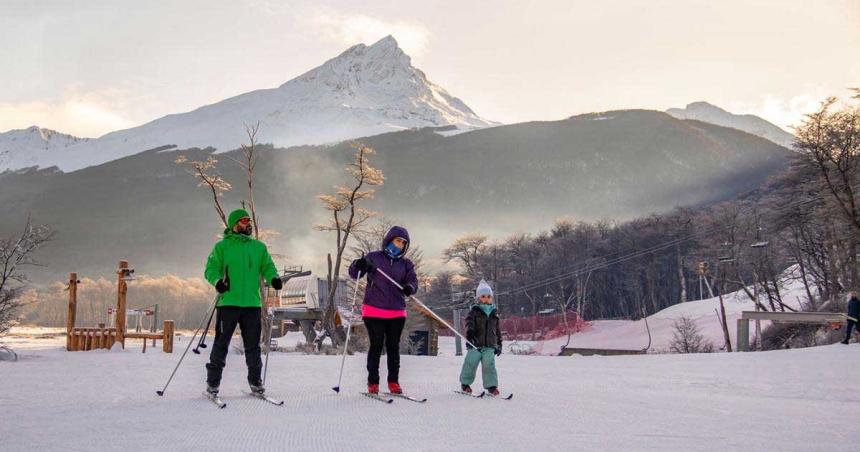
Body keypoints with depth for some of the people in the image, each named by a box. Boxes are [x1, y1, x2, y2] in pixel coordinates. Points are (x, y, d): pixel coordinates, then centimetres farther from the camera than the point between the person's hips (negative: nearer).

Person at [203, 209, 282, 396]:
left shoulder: (259, 247, 15)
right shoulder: (222, 246, 4)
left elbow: (267, 266, 13)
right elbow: (211, 268, 2)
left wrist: (273, 278, -8)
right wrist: (217, 280, -18)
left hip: (252, 303, 3)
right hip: (228, 302, -3)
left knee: (253, 345, 8)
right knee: (221, 343, -1)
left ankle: (255, 381, 19)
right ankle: (213, 382, 9)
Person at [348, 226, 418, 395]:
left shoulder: (406, 264, 11)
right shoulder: (374, 258, 1)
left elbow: (413, 280, 1)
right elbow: (354, 273, 2)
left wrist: (410, 287, -22)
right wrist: (358, 265, -21)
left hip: (397, 313, 3)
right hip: (374, 312, -3)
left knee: (393, 347, 9)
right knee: (376, 346, -2)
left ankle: (393, 382, 18)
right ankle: (373, 383, 8)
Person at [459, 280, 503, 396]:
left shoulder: (494, 314, 15)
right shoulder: (474, 311, 2)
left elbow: (497, 331, 22)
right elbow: (469, 323, -13)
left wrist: (499, 344, 22)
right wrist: (470, 334, -31)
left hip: (490, 346, 3)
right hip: (475, 344, -3)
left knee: (489, 365, -8)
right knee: (471, 363, -3)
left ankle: (491, 386, 3)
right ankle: (465, 383, 17)